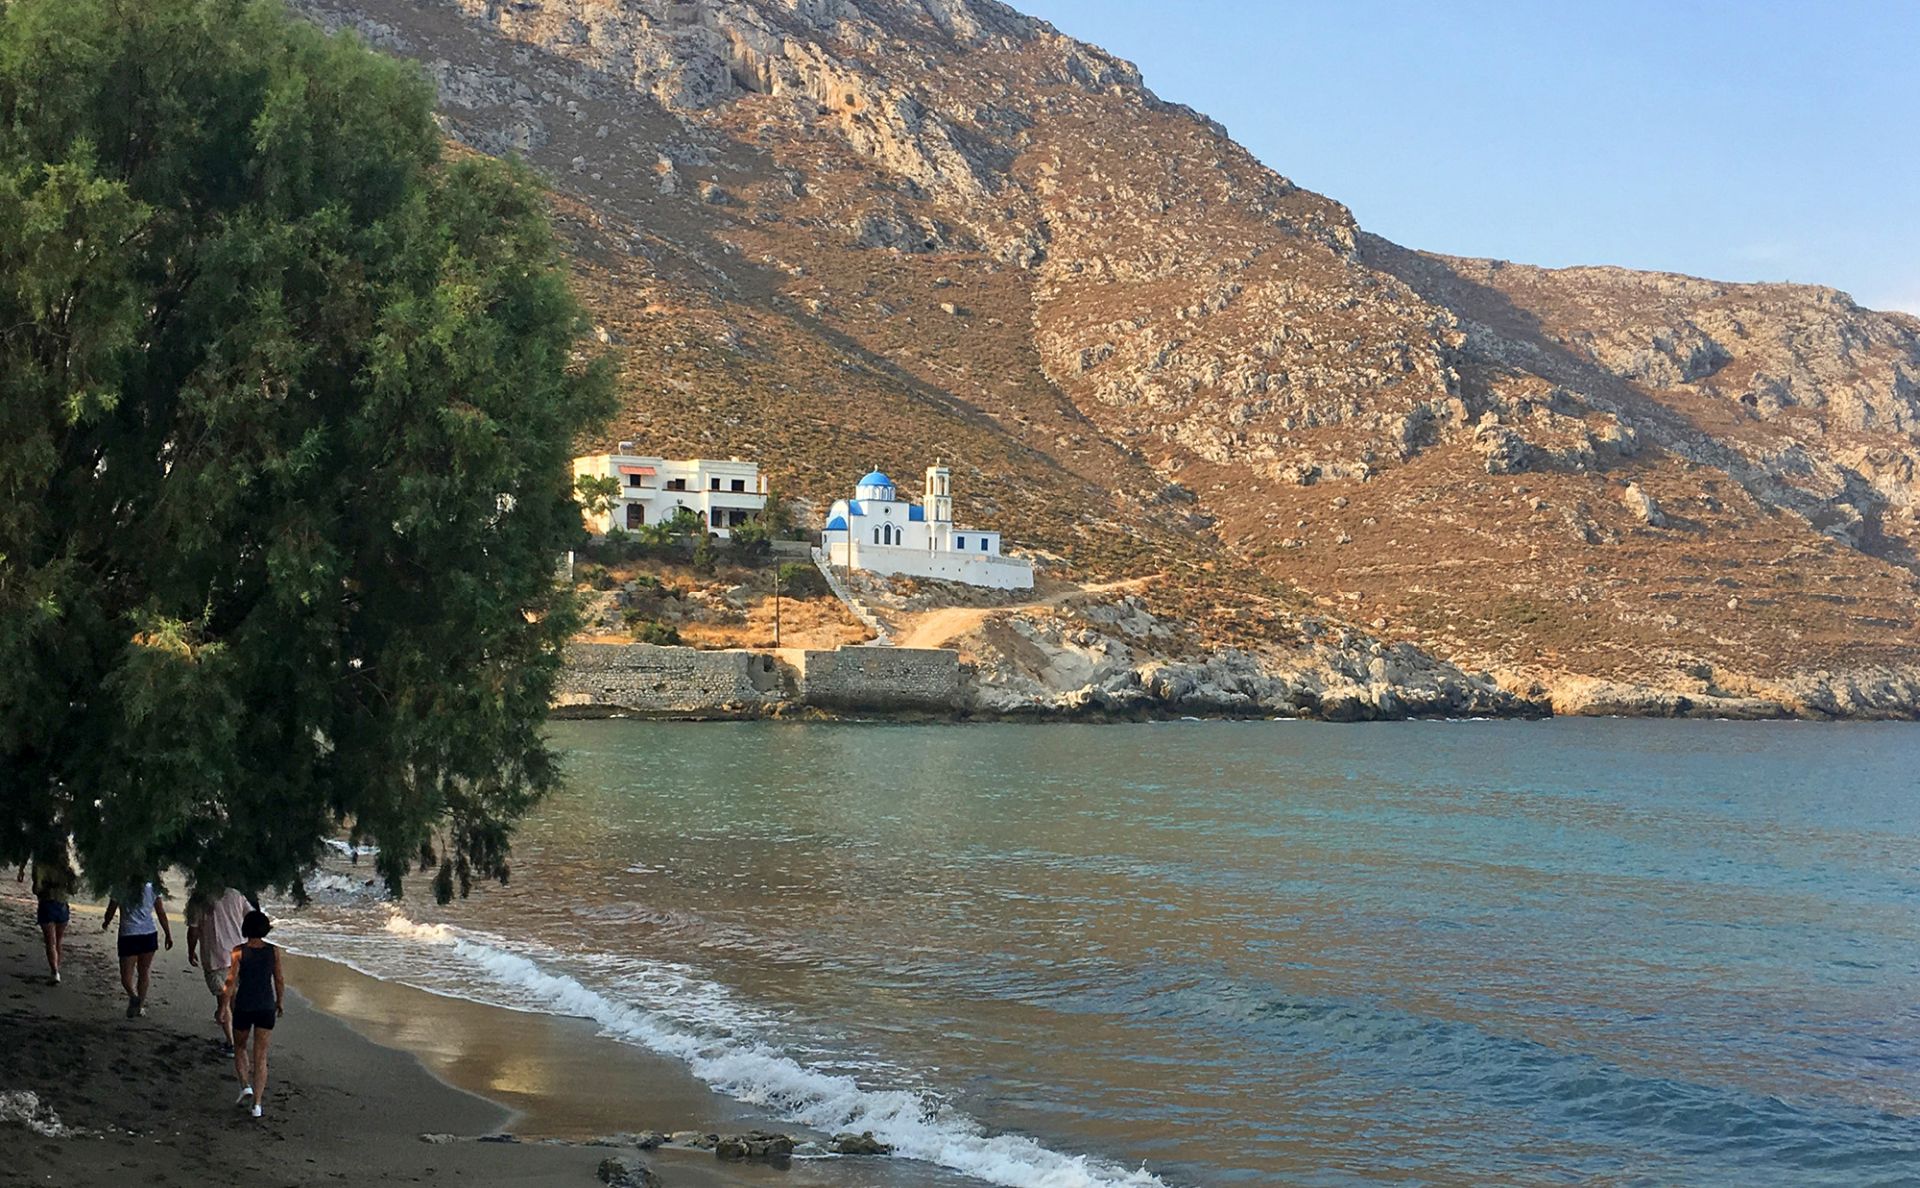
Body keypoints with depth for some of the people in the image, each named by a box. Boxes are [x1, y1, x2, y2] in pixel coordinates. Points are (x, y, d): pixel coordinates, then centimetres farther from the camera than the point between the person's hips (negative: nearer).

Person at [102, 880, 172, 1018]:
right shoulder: (152, 888, 1)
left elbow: (110, 912, 3)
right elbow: (161, 913, 4)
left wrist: (106, 923, 26)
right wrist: (168, 934, 12)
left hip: (128, 935, -3)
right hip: (149, 934, 3)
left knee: (126, 975, 3)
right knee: (143, 973, 17)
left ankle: (133, 996, -24)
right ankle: (140, 1006, 20)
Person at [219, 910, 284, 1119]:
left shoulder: (239, 952, -10)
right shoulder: (274, 951, -4)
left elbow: (231, 982, -10)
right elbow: (279, 980, 3)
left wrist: (224, 1006, 0)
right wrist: (280, 1002, 17)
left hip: (243, 1006, -1)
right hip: (266, 1007, 1)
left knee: (240, 1048, 23)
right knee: (260, 1056, 6)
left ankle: (245, 1086, 6)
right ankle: (257, 1103, 2)